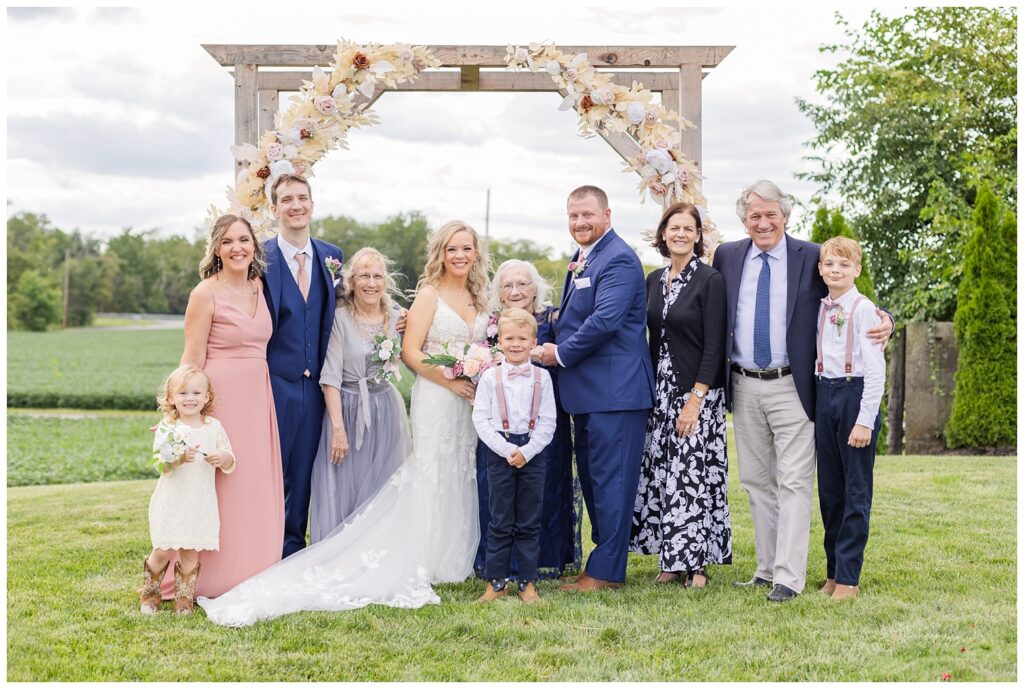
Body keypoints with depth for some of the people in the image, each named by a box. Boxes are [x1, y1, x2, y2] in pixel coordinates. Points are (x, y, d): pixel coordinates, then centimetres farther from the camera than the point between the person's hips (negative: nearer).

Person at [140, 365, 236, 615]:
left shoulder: (214, 427, 5)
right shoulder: (166, 428, -3)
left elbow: (230, 463, 7)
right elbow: (159, 463, -12)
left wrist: (223, 458, -15)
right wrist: (179, 458, -30)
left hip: (200, 503, 2)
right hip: (171, 502, -2)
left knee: (190, 554, 4)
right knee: (163, 552, 1)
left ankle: (184, 597, 21)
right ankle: (149, 594, 23)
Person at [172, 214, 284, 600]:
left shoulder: (258, 287, 10)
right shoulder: (205, 294, -8)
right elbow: (193, 360, -9)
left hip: (258, 399, 7)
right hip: (220, 397, -7)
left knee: (255, 487, 10)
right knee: (217, 488, -3)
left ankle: (249, 576, 20)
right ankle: (209, 581, 8)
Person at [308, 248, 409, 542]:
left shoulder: (397, 317, 4)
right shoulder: (340, 319, -10)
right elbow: (330, 377, -12)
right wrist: (338, 428, -17)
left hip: (387, 412, 4)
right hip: (348, 411, -4)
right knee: (342, 495, 2)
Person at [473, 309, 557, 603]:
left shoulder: (541, 377, 2)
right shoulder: (490, 377, 0)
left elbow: (548, 422, 0)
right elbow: (480, 419, -3)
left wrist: (526, 452, -12)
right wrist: (507, 450, -12)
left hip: (533, 454, 1)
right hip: (499, 452, -1)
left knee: (530, 522, 6)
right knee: (500, 521, 4)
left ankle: (527, 581, 14)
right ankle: (496, 582, 11)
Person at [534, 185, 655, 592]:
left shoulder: (619, 260, -14)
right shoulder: (581, 260, 18)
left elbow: (605, 319, -23)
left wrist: (561, 354, -13)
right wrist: (555, 348, 6)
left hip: (614, 389, -10)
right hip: (586, 390, 10)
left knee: (610, 479, -4)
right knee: (591, 477, 16)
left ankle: (606, 571, 2)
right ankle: (605, 555, 26)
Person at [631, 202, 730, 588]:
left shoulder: (710, 280, -7)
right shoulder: (654, 280, 11)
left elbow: (714, 346, -12)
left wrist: (695, 400, -17)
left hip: (698, 393, -6)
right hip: (660, 391, 6)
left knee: (693, 475, -5)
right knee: (660, 475, 6)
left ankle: (697, 561, 6)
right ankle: (672, 560, 15)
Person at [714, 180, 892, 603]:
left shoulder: (812, 258, -1)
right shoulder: (727, 257, 8)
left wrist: (882, 322, -20)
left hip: (791, 388, -4)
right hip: (744, 388, 4)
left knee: (794, 482, -5)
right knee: (755, 481, 11)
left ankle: (789, 577, -3)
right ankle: (767, 568, 21)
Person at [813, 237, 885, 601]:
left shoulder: (863, 309, -9)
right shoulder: (821, 310, 10)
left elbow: (875, 369, -13)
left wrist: (865, 420, -16)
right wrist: (818, 402, 6)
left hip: (855, 394, -7)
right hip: (824, 395, 7)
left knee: (855, 491, -1)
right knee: (829, 489, 11)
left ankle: (847, 577, 4)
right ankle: (833, 572, 21)